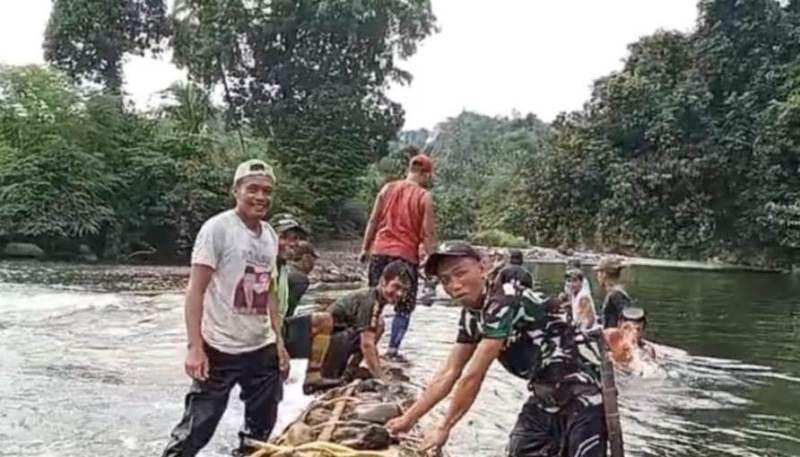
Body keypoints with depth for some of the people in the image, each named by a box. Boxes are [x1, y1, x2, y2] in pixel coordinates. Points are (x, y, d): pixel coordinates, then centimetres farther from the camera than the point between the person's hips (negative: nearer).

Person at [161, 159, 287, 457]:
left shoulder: (270, 235, 8)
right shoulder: (217, 228, -12)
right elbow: (195, 290, -13)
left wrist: (279, 342, 12)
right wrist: (195, 347, -19)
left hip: (263, 349, 7)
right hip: (220, 349, -7)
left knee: (260, 430, 18)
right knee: (197, 428, -1)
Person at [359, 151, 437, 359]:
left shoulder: (388, 188, 8)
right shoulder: (424, 197, -3)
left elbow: (373, 221, 9)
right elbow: (427, 233, -7)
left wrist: (365, 248, 14)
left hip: (380, 251, 4)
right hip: (406, 255, -4)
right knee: (404, 308, 7)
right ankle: (393, 349, 1)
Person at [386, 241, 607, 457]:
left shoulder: (505, 302, -24)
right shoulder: (471, 316, 4)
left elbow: (473, 376, -21)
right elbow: (449, 373, 8)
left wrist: (444, 428, -13)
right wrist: (408, 418, 7)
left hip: (582, 392, -9)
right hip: (547, 395, 9)